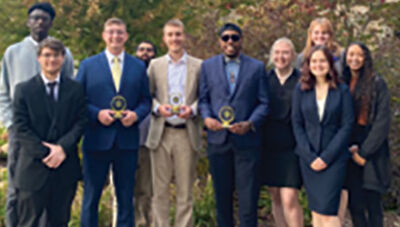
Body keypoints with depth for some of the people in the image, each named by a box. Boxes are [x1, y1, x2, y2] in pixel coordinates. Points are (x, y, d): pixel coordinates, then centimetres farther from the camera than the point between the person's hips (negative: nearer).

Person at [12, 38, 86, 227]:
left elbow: (81, 122, 0)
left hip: (66, 168, 2)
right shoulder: (24, 90, 2)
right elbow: (21, 129, -5)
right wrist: (44, 153, -14)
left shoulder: (75, 89, 7)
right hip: (34, 167, -2)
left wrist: (63, 147, -15)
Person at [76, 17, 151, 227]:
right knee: (91, 196, 6)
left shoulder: (139, 67, 10)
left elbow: (146, 100, 10)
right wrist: (97, 113, -14)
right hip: (96, 140, -1)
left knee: (126, 197, 9)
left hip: (127, 141, 2)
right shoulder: (88, 65, 5)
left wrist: (137, 114, -11)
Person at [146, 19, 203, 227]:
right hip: (161, 133, 1)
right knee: (160, 189, 5)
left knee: (185, 190, 3)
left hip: (187, 133, -1)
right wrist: (157, 107, -10)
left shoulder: (198, 66, 6)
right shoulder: (155, 65, 11)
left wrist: (192, 109, -14)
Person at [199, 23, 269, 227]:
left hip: (247, 140, -1)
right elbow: (203, 99, 10)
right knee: (222, 193, 10)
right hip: (218, 138, 2)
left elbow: (263, 103, 3)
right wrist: (206, 118, -10)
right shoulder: (208, 66, 11)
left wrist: (250, 124, -13)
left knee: (248, 194, 0)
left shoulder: (257, 67, 6)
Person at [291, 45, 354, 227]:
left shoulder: (342, 90, -1)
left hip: (334, 157, -2)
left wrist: (326, 157, -10)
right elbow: (297, 124, 3)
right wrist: (310, 156, -6)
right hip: (309, 158, 2)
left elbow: (347, 126, -4)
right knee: (315, 210, 6)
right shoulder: (301, 89, 4)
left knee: (327, 210, -9)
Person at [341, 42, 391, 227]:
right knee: (354, 205, 4)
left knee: (373, 204, -3)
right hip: (348, 153, 3)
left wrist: (364, 152, -10)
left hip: (372, 151, -3)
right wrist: (349, 149, -3)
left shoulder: (377, 84, -1)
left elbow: (383, 121, -6)